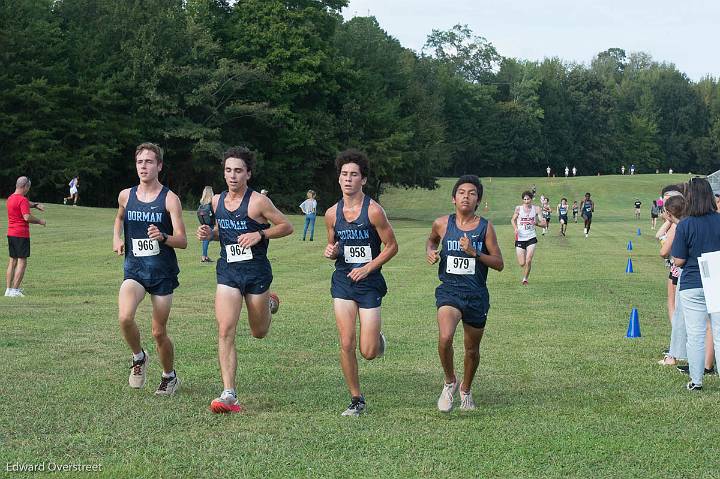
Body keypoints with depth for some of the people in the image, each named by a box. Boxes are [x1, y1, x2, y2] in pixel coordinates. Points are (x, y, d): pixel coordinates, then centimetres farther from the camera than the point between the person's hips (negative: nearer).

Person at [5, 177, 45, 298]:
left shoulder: (10, 198, 14)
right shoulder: (22, 200, -15)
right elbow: (27, 217, -24)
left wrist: (35, 205, 22)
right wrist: (40, 221, -11)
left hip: (10, 234, 9)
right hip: (21, 235, -9)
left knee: (12, 262, 12)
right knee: (22, 262, -5)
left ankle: (8, 289, 12)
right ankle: (15, 290, -10)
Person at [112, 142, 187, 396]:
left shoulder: (170, 199, -7)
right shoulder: (126, 196, 5)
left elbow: (182, 242, -10)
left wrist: (163, 237, -30)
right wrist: (117, 238, 10)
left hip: (163, 272, -2)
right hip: (134, 269, 2)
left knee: (159, 332, 4)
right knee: (125, 317, -24)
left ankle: (169, 376, 30)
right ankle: (138, 357, 6)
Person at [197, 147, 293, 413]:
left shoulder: (258, 201, -10)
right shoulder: (217, 201, 7)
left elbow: (287, 226, -4)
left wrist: (260, 234, -18)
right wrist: (209, 234, 2)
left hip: (256, 271, -3)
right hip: (227, 271, 3)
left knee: (259, 333, 14)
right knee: (225, 331, -13)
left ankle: (269, 302, 50)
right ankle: (229, 395, -13)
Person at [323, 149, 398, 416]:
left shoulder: (373, 211, -10)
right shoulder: (332, 214, 3)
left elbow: (392, 246, -5)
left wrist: (367, 268, -14)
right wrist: (331, 252, -6)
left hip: (369, 283, -3)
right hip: (342, 281, 3)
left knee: (368, 352, -5)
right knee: (346, 344, -4)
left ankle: (378, 338, 33)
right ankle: (356, 400, 10)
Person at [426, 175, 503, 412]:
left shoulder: (485, 227, -3)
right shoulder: (442, 224, 0)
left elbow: (499, 264, -2)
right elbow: (431, 240, 24)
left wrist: (474, 252, -16)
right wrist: (430, 252, 2)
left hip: (476, 294, 1)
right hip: (449, 288, -1)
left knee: (472, 349, 13)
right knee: (445, 338, -26)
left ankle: (465, 389, 40)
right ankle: (449, 382, 1)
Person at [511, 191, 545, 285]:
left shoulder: (536, 209, -2)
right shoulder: (518, 209, -3)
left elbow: (543, 224, 1)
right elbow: (513, 219, 13)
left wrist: (537, 222, -19)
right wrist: (515, 228, -5)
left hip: (531, 238, 0)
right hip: (520, 238, 0)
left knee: (528, 261, -12)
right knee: (522, 263, -1)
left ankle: (525, 279, 10)